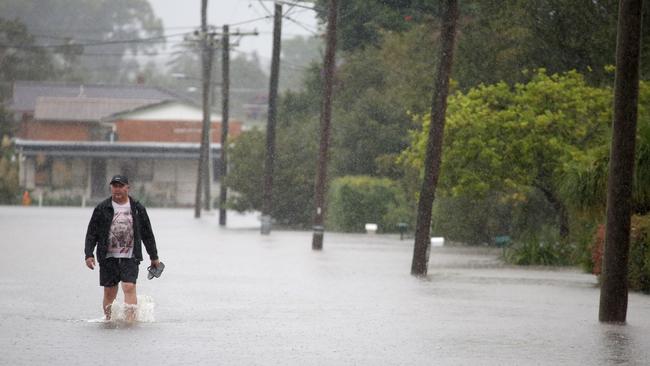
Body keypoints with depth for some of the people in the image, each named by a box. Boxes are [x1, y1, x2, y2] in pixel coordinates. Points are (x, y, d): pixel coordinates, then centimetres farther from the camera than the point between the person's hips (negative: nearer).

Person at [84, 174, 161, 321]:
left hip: (129, 258, -1)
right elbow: (91, 233, 6)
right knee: (109, 293, 4)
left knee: (129, 287, -16)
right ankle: (108, 320, 14)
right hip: (108, 258, 1)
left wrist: (154, 257, 17)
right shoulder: (102, 209, 6)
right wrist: (89, 254, -5)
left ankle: (130, 319, -20)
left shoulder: (138, 209, 8)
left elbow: (147, 234, 15)